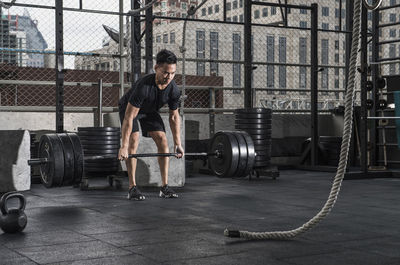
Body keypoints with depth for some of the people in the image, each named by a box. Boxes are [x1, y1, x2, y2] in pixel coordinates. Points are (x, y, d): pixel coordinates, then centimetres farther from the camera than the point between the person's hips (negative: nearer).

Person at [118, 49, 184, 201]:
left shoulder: (174, 90, -25)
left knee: (162, 140, -9)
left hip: (150, 110, 5)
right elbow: (129, 117, -38)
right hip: (129, 108, -5)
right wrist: (123, 147, -38)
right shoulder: (143, 86, -41)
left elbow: (174, 116, -9)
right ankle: (132, 188, -15)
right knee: (133, 141, -20)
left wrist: (178, 143, -7)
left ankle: (165, 187, -6)